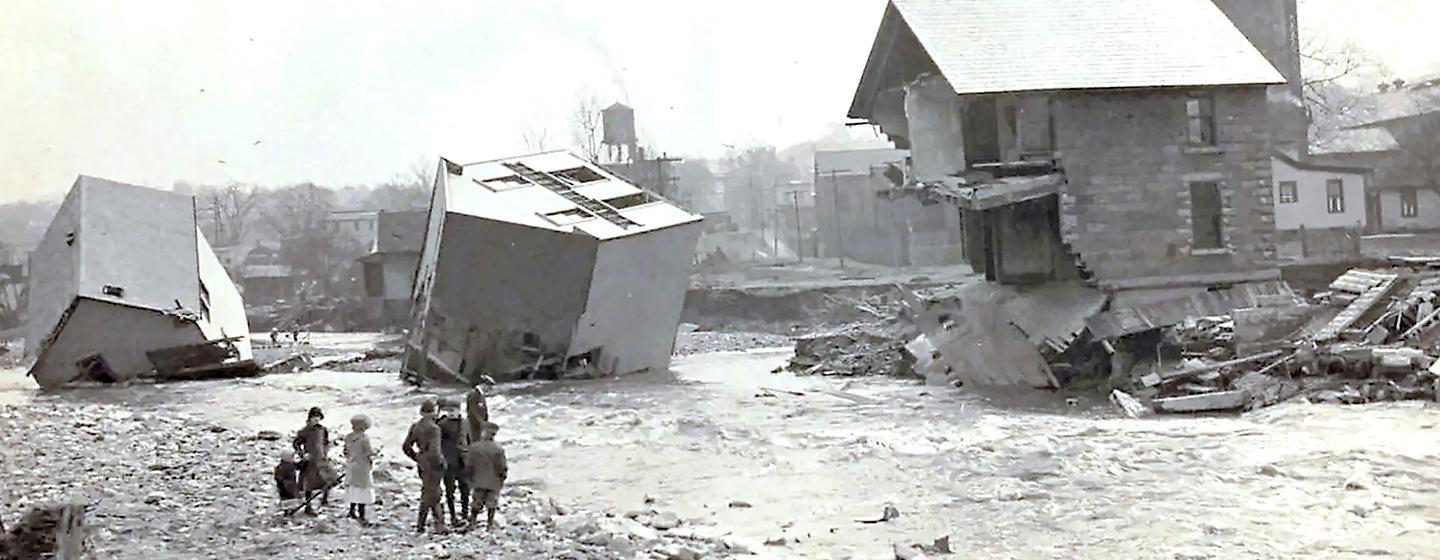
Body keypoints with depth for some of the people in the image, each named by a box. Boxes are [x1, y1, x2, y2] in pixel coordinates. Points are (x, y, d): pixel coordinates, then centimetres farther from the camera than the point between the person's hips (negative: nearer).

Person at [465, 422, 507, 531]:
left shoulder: (473, 447, -11)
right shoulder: (498, 449, -17)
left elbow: (468, 465, -4)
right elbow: (502, 467, -12)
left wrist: (471, 477, 12)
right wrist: (503, 476, 8)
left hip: (478, 481, 2)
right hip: (494, 482, -2)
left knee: (476, 503, 17)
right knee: (492, 504, 13)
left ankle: (472, 523, 21)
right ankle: (490, 524, 18)